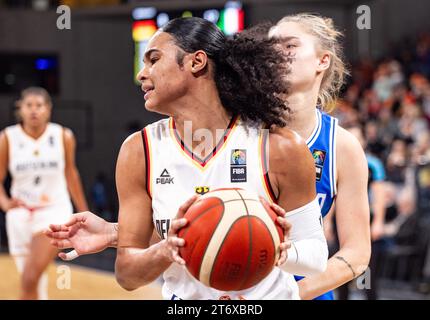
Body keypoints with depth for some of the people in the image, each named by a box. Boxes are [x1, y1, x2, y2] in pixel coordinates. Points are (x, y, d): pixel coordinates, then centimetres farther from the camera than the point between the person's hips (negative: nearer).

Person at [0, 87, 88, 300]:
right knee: (36, 284, 9)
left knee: (30, 279, -20)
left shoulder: (63, 137, -5)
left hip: (54, 210, -2)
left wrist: (84, 212, 19)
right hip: (21, 212, 2)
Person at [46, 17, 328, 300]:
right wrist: (165, 252, -28)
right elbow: (127, 275, -8)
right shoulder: (139, 152, -10)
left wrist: (282, 253, -31)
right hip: (182, 297, 2)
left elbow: (317, 256, -10)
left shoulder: (281, 149, -17)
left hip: (271, 293, -1)